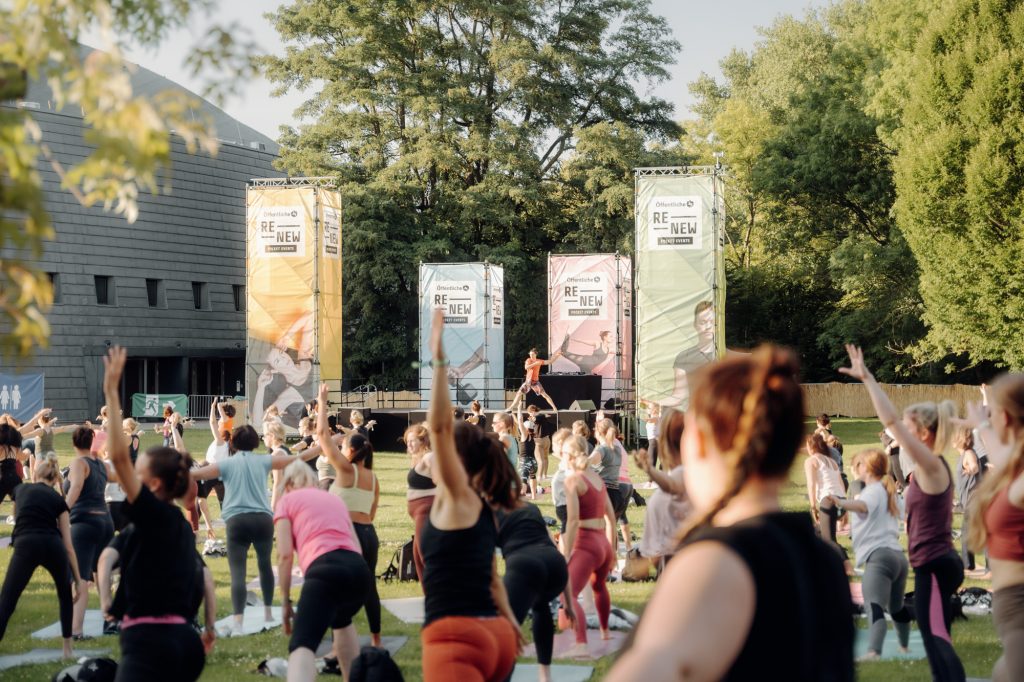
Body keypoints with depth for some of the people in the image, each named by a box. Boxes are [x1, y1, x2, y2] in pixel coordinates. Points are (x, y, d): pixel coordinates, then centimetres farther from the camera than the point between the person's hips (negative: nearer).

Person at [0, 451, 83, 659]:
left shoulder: (21, 490, 23)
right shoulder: (58, 500, 20)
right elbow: (68, 545, 16)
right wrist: (78, 579, 19)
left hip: (25, 545, -1)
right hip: (53, 546, 1)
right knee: (65, 595, 28)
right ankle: (68, 649, 27)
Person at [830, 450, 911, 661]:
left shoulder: (873, 491, -3)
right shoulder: (889, 492, 25)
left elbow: (862, 505, -29)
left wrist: (841, 503, -49)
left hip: (879, 557, -10)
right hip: (898, 555, 10)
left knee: (874, 606, -27)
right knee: (896, 607, 30)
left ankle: (873, 652, -46)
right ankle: (905, 647, 48)